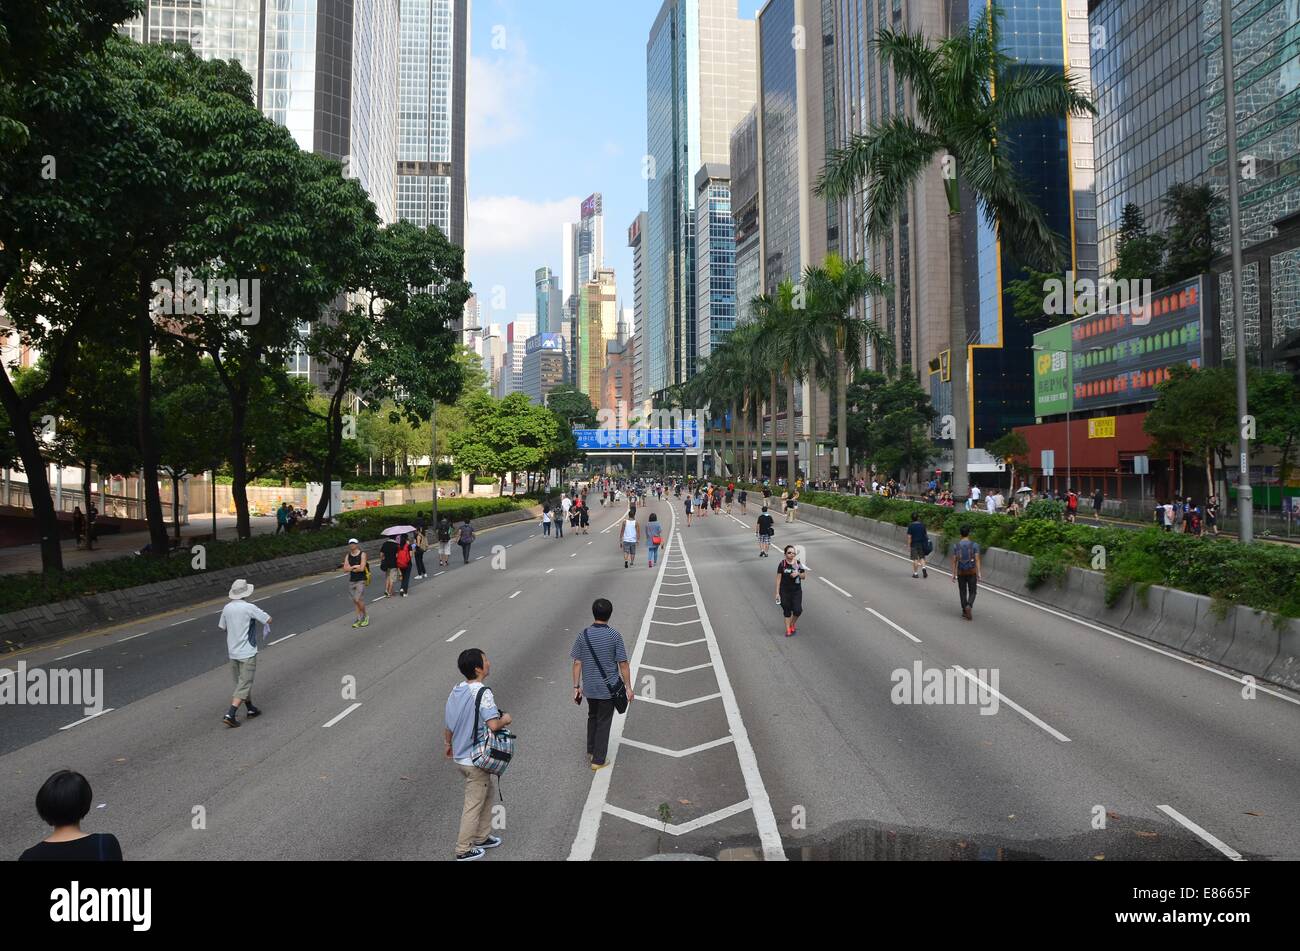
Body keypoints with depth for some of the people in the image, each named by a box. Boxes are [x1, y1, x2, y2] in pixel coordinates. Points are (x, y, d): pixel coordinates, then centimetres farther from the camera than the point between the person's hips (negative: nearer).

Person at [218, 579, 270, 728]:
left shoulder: (227, 608, 1)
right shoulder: (249, 607, -17)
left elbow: (222, 627, 14)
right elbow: (269, 620, -11)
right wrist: (257, 613, 7)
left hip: (233, 652, 7)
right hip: (247, 653, -7)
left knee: (241, 682, 19)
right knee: (244, 685, -2)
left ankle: (251, 709, 30)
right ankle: (230, 715, -10)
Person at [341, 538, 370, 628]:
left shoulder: (362, 554, -5)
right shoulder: (347, 556, 9)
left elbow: (361, 568, -15)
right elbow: (345, 569, -1)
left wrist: (350, 568, -4)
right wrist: (355, 566, -12)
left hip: (361, 581, -5)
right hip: (351, 581, 5)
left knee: (358, 600, -13)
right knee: (355, 601, 7)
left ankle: (365, 617, 5)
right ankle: (359, 619, 13)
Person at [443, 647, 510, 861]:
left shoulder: (456, 691, 2)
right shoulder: (483, 693, -23)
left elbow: (447, 725, 10)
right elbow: (493, 725, -33)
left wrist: (449, 745, 27)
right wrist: (505, 719, -12)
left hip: (460, 756, 8)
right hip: (476, 760, -8)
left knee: (487, 794, 25)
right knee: (473, 805, 7)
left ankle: (482, 837, 36)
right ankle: (463, 850, 19)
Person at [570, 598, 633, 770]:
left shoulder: (583, 635, -8)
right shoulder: (615, 636, -15)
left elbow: (577, 663, -4)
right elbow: (623, 664, -12)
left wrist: (576, 687, 5)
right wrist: (628, 687, -1)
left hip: (589, 687, 3)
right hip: (608, 688, -3)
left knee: (592, 717, 25)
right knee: (604, 722, 11)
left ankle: (591, 751, 37)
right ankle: (598, 760, 17)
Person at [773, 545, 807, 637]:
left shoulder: (798, 563, 0)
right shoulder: (782, 564, -7)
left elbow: (804, 576, 8)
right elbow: (778, 578, -3)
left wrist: (798, 574, -14)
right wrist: (777, 593, -5)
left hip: (796, 590, 2)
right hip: (785, 591, -2)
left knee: (797, 610, -6)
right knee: (787, 610, 5)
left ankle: (792, 624, 23)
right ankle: (788, 630, 17)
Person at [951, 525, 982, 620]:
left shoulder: (956, 546, -4)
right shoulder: (974, 545, -8)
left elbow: (954, 561, -4)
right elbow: (977, 560, -12)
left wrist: (953, 574, 2)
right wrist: (979, 573, -12)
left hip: (961, 572, 1)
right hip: (972, 572, -1)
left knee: (962, 592, 15)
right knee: (972, 592, 8)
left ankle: (964, 611, 18)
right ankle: (968, 606, -19)